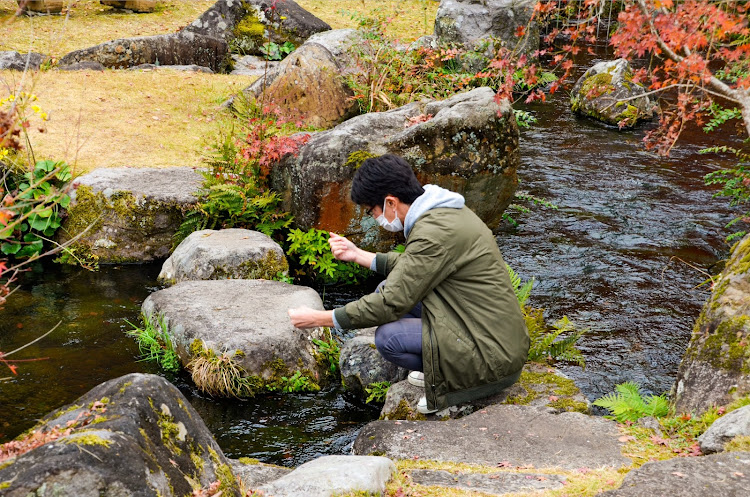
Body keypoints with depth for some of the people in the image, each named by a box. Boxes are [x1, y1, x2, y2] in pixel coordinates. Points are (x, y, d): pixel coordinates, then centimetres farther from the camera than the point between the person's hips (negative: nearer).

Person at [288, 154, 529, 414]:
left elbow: (392, 303, -20)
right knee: (385, 290, 8)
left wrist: (319, 319, -12)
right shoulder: (444, 211, 5)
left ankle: (459, 381, 0)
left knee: (388, 336, -20)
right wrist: (358, 254, 17)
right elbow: (412, 266, 20)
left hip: (495, 358, -10)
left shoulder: (435, 233, -24)